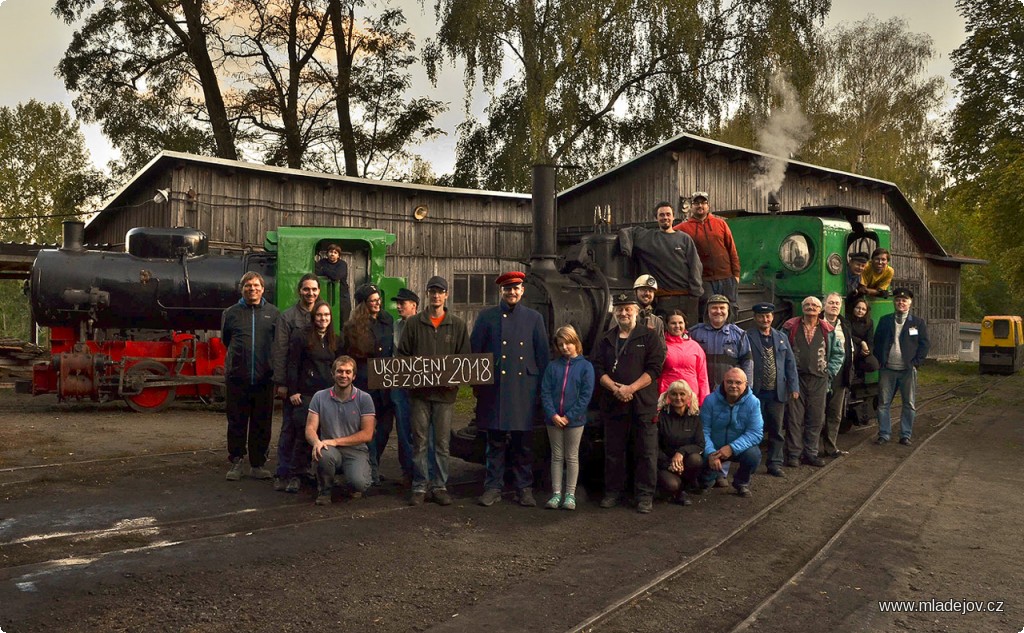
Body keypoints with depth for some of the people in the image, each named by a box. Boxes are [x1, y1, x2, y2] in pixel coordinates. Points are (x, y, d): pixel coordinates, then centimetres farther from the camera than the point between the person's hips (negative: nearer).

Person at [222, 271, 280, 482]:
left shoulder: (273, 313, 4)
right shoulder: (231, 313, 6)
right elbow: (226, 340, 18)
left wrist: (268, 361, 7)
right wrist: (239, 357, 14)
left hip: (264, 378, 0)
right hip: (237, 377, 0)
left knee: (262, 423, 7)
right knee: (236, 422, 6)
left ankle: (258, 464, 17)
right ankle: (235, 462, 18)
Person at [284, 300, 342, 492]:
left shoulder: (335, 340, 14)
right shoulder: (301, 336, -1)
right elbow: (292, 365, -4)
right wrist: (292, 391, -9)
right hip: (306, 393, -4)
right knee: (303, 434, -6)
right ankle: (295, 476, 3)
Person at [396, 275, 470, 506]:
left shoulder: (457, 324, 7)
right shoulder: (413, 323, 6)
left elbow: (465, 357, 6)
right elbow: (402, 354, 8)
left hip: (445, 391, 0)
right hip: (419, 391, 0)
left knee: (442, 442, 5)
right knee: (419, 441, 5)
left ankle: (440, 486, 15)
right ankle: (419, 487, 13)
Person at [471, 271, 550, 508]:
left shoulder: (534, 318, 9)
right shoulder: (486, 317, 6)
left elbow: (542, 355, 9)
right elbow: (475, 350, 7)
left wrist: (541, 386, 5)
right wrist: (476, 383, 3)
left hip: (524, 388, 1)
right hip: (494, 388, 0)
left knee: (523, 441, 5)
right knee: (495, 441, 5)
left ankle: (524, 488, 16)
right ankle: (493, 487, 15)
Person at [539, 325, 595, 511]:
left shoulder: (585, 366, -4)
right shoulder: (553, 366, 1)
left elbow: (586, 395, -9)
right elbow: (545, 391, -2)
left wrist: (569, 416, -14)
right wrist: (552, 414, -14)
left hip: (574, 420, -2)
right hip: (554, 419, 2)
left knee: (572, 457, 9)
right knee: (557, 456, 10)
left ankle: (570, 494, 17)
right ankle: (556, 493, 16)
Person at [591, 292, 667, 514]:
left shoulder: (649, 338, 4)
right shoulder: (605, 341, 13)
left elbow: (654, 368, -5)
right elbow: (598, 369, 4)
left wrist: (630, 389, -14)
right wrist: (615, 389, -12)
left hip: (643, 403, -3)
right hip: (612, 403, 3)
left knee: (646, 452, 0)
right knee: (613, 451, 10)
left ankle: (645, 495, 10)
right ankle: (613, 491, 21)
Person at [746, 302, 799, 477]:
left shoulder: (781, 338, 12)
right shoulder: (747, 337, -4)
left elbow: (790, 363, 11)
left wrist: (794, 387, 4)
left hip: (777, 392, 4)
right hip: (755, 391, -4)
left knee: (776, 430, 8)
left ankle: (775, 464, 17)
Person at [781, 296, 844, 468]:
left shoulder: (827, 330, 8)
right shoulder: (790, 327, 2)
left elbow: (838, 353, 14)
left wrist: (829, 372, 4)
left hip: (819, 380, 3)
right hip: (796, 378, -2)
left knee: (816, 418, 6)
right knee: (795, 418, -2)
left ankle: (810, 453, 17)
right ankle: (793, 454, 6)